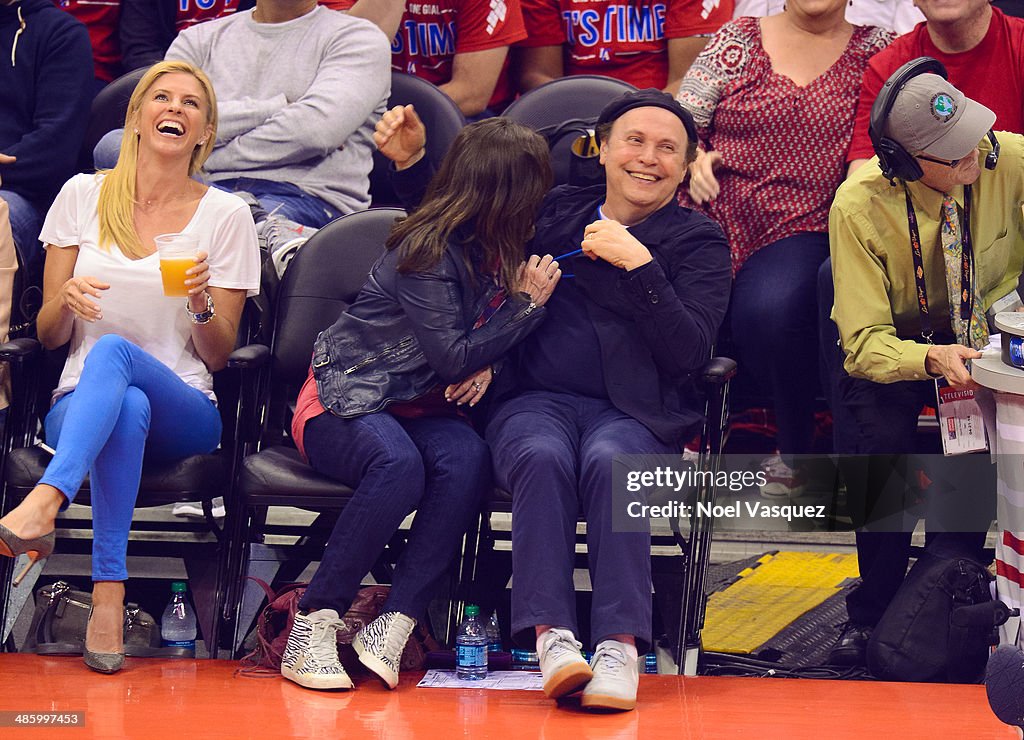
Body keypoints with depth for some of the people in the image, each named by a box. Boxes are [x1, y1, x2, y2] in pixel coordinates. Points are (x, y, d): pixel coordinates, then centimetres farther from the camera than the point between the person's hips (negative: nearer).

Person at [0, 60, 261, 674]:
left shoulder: (226, 215, 7)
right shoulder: (84, 196, 11)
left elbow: (219, 356, 7)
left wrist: (201, 303, -15)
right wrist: (65, 302, -12)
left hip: (184, 411, -1)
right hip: (80, 403, 1)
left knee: (113, 351, -36)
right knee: (127, 408, -39)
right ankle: (109, 593, -45)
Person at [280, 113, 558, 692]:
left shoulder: (499, 251, 6)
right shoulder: (428, 253, -18)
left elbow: (484, 347, 19)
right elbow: (453, 357, -20)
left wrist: (486, 369, -5)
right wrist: (527, 305, -14)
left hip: (421, 406, 6)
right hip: (344, 401, -6)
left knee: (467, 460, -30)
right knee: (399, 465, -39)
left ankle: (394, 624, -31)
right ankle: (314, 625, -30)